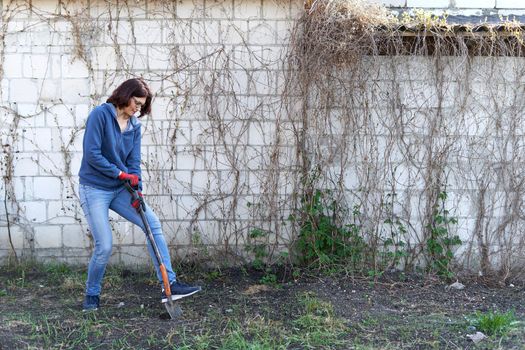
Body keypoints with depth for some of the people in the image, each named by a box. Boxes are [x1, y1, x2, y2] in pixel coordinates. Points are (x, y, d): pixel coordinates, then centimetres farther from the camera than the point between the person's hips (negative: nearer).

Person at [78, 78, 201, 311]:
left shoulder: (134, 125, 8)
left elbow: (134, 161, 4)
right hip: (94, 189, -6)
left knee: (153, 223, -7)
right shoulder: (100, 115, -12)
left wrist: (137, 190, -10)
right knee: (104, 246, -9)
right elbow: (91, 154, -18)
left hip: (120, 189, 6)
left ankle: (169, 285, -5)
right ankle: (92, 296, 16)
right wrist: (120, 173, -15)